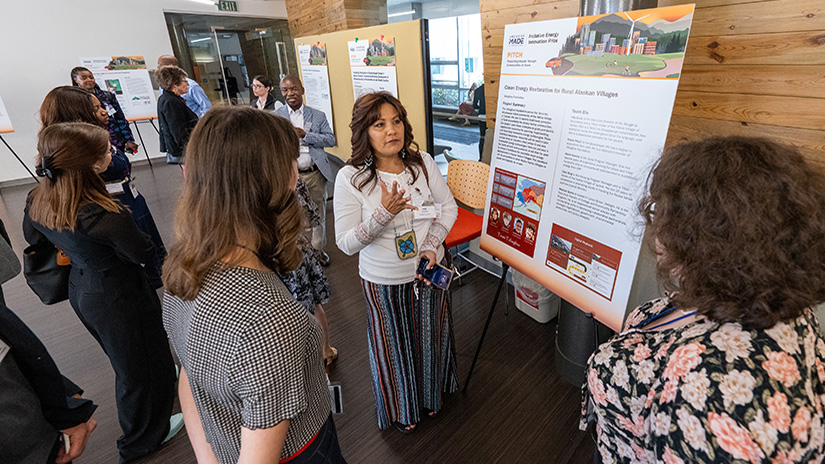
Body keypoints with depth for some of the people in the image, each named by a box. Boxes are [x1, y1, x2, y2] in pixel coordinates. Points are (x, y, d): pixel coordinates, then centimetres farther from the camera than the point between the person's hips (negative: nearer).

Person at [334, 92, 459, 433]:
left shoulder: (423, 162, -8)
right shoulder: (350, 178, -18)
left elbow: (449, 206, 2)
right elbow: (346, 244, -17)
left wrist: (432, 245, -13)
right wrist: (383, 214, -32)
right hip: (384, 282, -3)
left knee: (431, 337, 23)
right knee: (394, 345, 17)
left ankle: (432, 392, 56)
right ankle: (400, 408, 50)